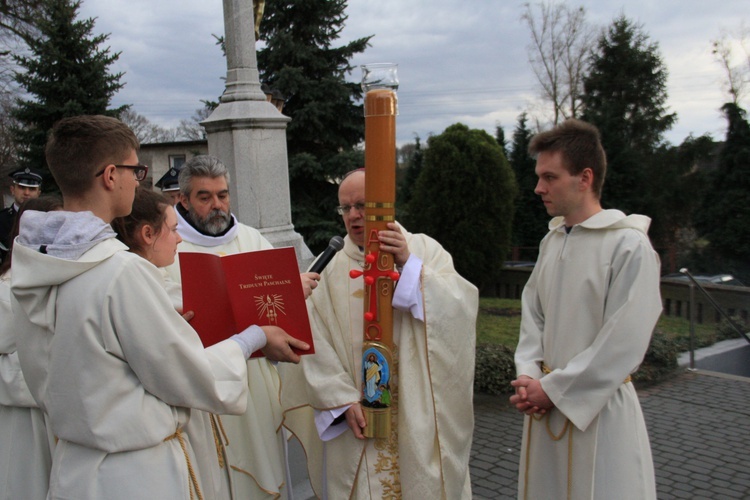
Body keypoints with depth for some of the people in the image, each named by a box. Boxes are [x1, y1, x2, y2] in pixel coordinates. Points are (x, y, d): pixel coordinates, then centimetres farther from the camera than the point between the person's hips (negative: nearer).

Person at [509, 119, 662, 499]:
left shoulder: (630, 246, -15)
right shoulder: (553, 240, 7)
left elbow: (624, 344, -18)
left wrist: (553, 389, -14)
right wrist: (529, 376, -4)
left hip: (598, 408, -6)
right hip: (546, 400, 7)